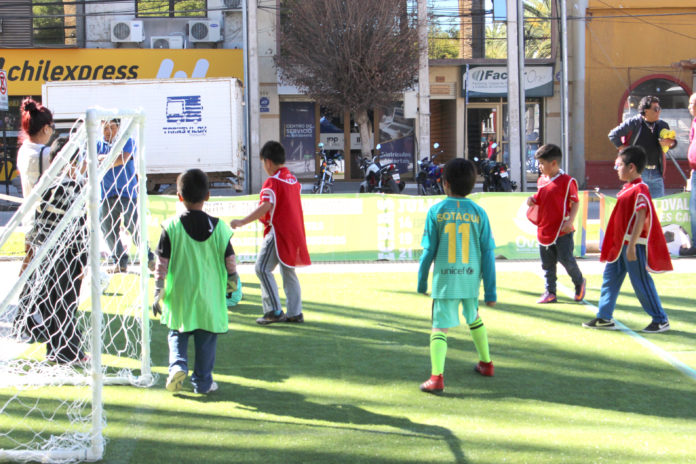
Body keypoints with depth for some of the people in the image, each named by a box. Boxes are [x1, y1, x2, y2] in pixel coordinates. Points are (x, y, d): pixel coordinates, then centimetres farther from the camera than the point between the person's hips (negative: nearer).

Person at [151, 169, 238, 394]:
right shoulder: (219, 227, -5)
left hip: (179, 297, 0)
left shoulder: (171, 226, -7)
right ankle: (203, 381, 15)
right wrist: (232, 283, 17)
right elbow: (230, 261, 0)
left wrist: (158, 293, 0)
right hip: (209, 296, 0)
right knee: (206, 341, 11)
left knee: (177, 334, 16)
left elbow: (162, 263, -6)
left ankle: (177, 365, -6)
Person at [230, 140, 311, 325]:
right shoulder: (292, 179, 13)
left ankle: (274, 311, -10)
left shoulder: (272, 182, -14)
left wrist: (241, 222, -25)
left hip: (278, 232, -9)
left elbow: (265, 207, -25)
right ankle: (295, 313, 15)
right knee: (288, 271, 15)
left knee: (263, 268, -6)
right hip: (295, 232, 9)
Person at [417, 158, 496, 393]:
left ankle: (437, 376, -19)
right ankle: (486, 363, 40)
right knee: (473, 318, 27)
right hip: (471, 279, 3)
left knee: (440, 327, -3)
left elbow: (429, 250, -4)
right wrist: (490, 291, 5)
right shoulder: (478, 213, -1)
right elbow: (488, 253, -1)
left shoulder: (436, 211, -6)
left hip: (444, 280, -3)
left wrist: (422, 281, 9)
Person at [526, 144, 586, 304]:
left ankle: (579, 282, 20)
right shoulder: (541, 180, 11)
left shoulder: (567, 181, -10)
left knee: (566, 259, -5)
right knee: (547, 263, 9)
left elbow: (575, 203, -8)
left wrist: (570, 221, -19)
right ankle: (550, 292, 16)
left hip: (562, 231, -7)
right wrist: (532, 200, 2)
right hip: (544, 229, 7)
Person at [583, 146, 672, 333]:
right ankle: (604, 317, 18)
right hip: (620, 244, 10)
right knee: (610, 277, 11)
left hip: (634, 245, -10)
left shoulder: (640, 190, -18)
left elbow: (641, 219, -23)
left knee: (641, 282, -3)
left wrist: (631, 246, -27)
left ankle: (661, 320, 8)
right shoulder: (627, 188, 13)